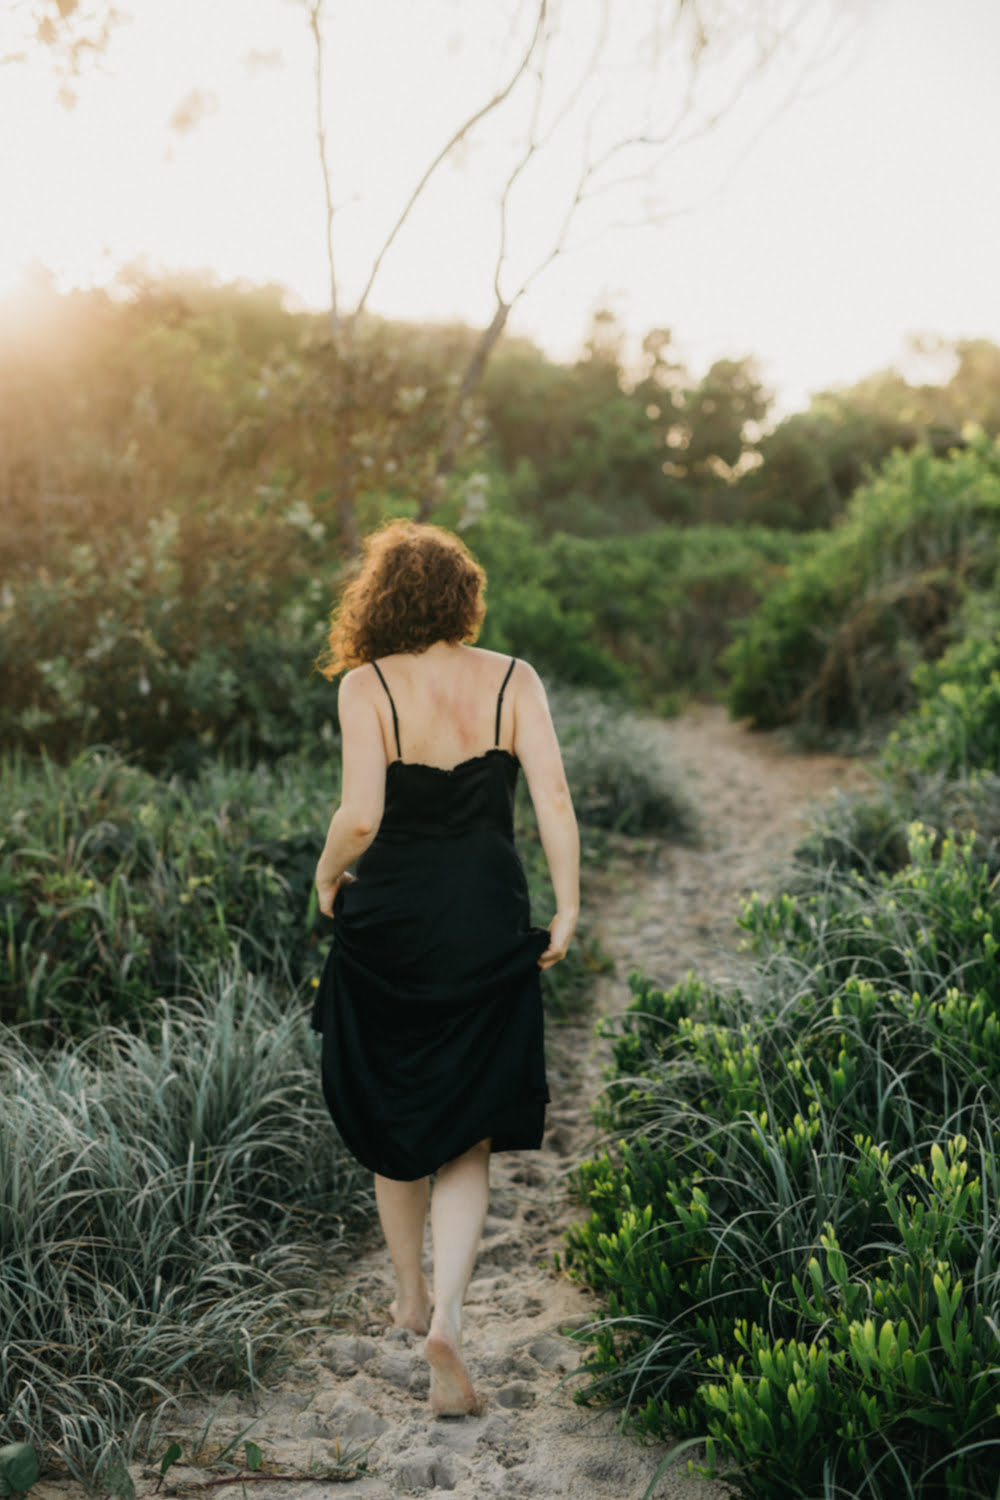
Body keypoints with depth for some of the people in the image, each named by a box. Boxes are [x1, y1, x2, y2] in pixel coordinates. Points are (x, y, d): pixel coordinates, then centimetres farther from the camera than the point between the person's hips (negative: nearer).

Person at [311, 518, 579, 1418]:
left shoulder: (367, 686, -9)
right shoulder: (513, 682, -2)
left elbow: (360, 817, -18)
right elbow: (554, 801, -9)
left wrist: (327, 877, 1)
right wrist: (568, 909, -2)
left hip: (390, 921, -1)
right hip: (489, 925, 1)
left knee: (394, 1119, 20)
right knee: (466, 1139, 12)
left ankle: (411, 1297, 37)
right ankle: (447, 1318, -4)